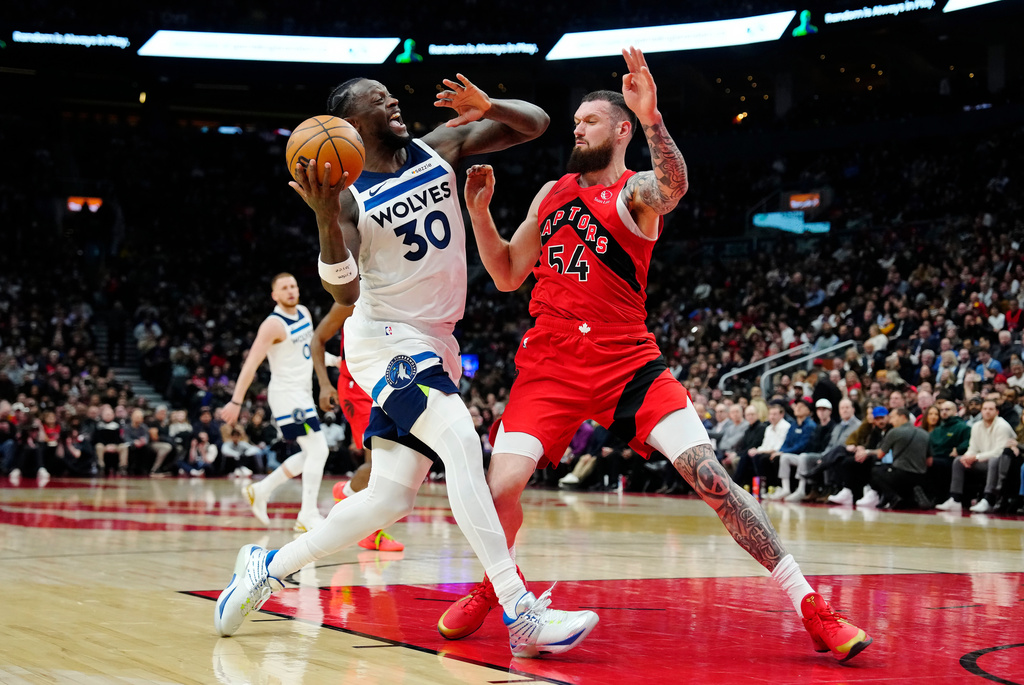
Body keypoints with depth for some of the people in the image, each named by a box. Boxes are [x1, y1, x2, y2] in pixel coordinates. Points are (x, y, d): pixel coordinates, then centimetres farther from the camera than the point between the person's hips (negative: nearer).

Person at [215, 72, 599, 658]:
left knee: (390, 498, 5)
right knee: (462, 444, -29)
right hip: (386, 339, -6)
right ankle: (522, 614, -31)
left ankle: (269, 566, 23)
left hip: (436, 342, 6)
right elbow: (345, 293, -22)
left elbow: (536, 124, 2)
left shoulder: (439, 148, 3)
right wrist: (326, 218, -37)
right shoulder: (350, 196, -10)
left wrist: (487, 106, -19)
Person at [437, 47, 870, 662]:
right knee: (500, 489, -12)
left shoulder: (637, 191, -3)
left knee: (710, 475, -14)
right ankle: (491, 588, 20)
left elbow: (672, 187, -29)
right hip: (550, 364, 4)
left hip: (627, 363, -3)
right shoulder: (552, 193, 14)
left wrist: (651, 116, -45)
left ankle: (811, 607, -9)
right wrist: (480, 211, 1)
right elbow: (507, 275, 16)